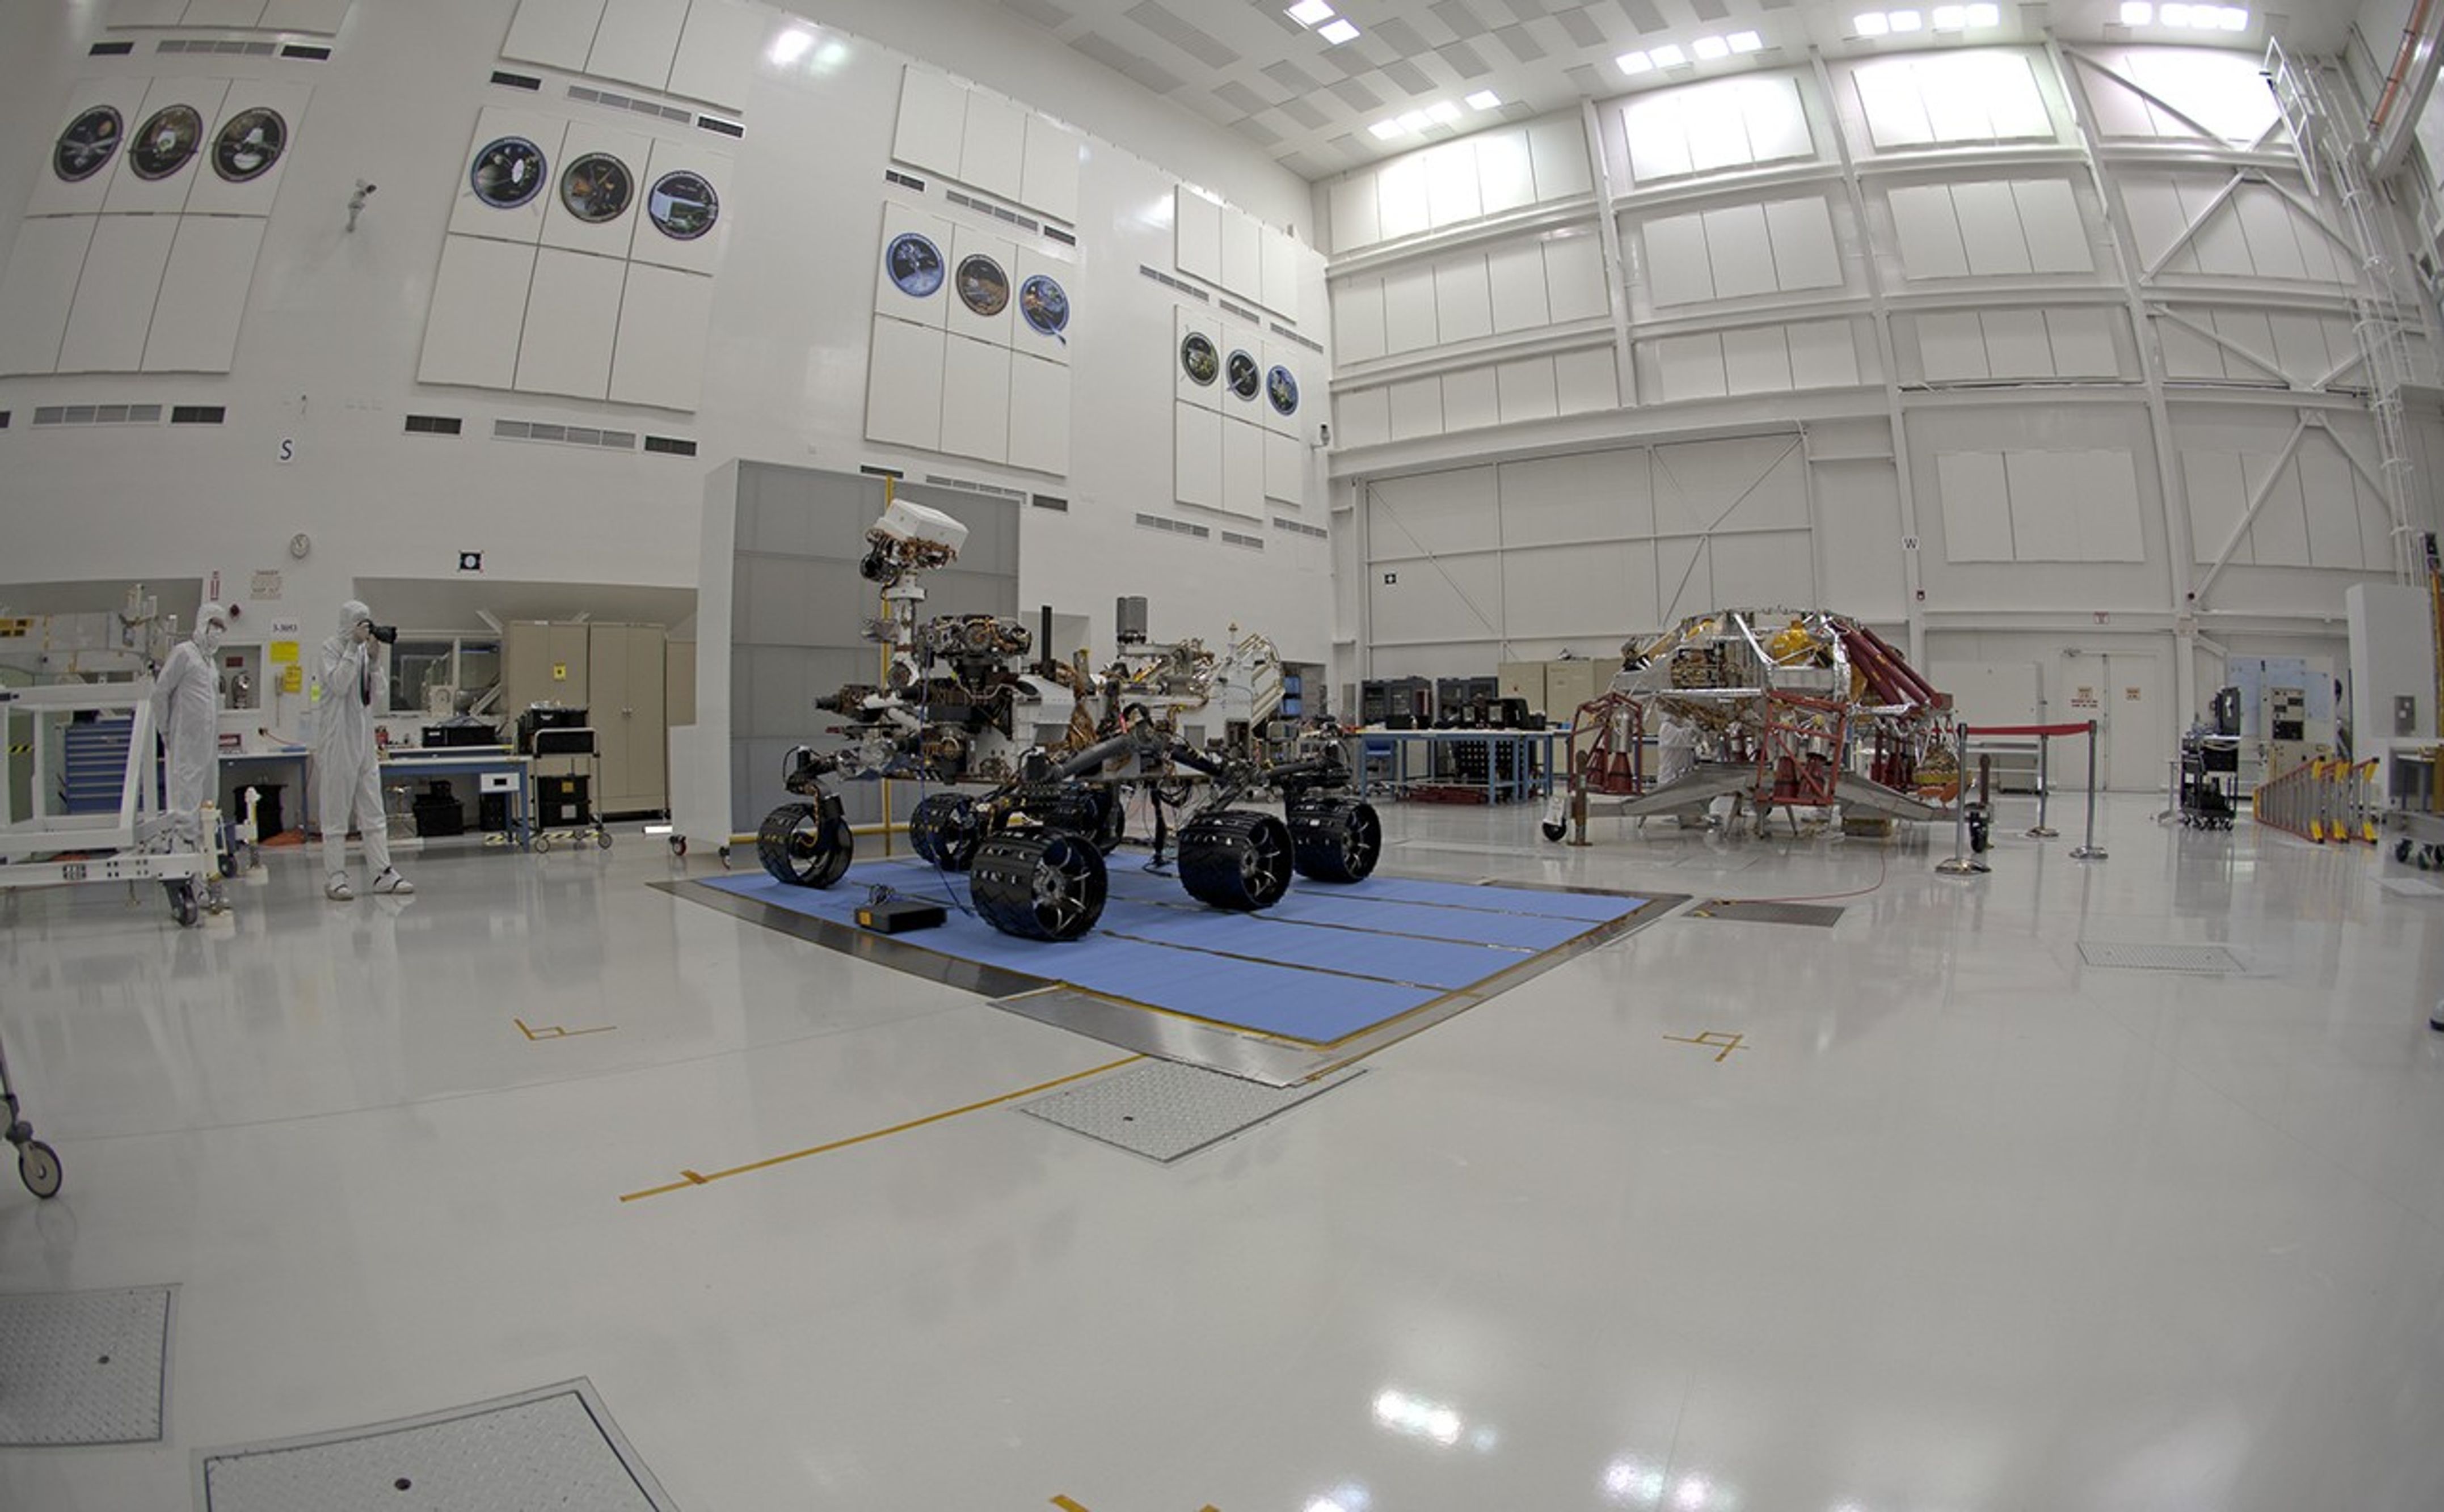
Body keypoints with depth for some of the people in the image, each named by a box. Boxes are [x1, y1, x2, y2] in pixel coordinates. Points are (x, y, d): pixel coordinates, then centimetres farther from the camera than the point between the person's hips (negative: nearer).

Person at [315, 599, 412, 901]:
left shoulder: (364, 650, 11)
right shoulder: (331, 648, -5)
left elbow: (381, 689, 9)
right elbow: (339, 684, -18)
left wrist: (375, 659, -5)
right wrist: (354, 647, -16)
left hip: (364, 740, 6)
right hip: (338, 742, -6)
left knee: (373, 812, 6)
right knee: (336, 811, -1)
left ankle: (383, 873, 9)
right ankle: (335, 878, 4)